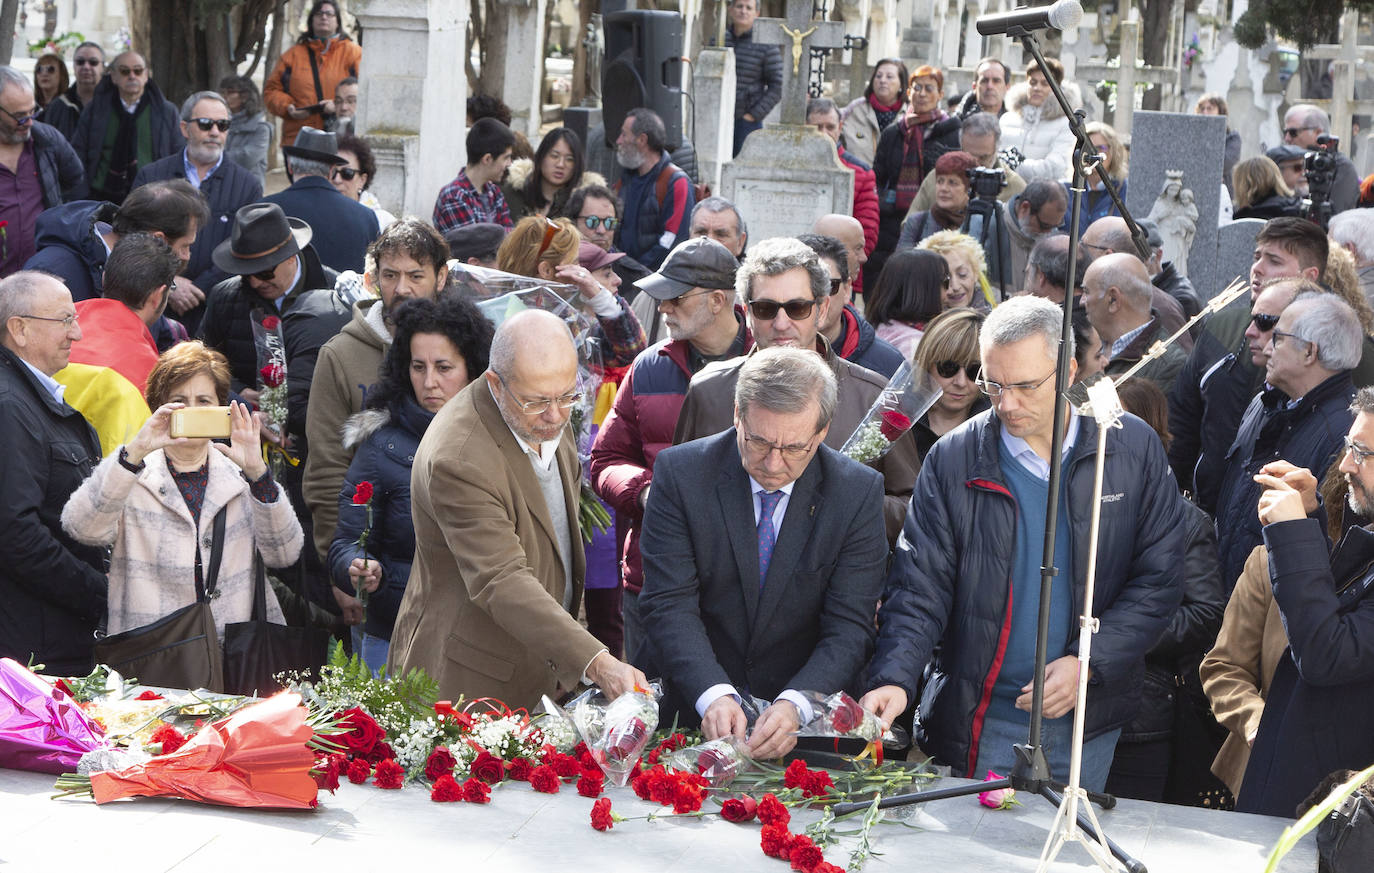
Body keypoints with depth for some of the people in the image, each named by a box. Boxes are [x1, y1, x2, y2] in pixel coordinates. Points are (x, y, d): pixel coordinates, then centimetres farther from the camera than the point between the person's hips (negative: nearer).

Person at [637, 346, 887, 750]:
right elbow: (669, 606, -10)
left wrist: (794, 705, -24)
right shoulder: (681, 473, -6)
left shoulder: (858, 492, -4)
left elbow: (850, 627, -7)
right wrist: (713, 696, -26)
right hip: (688, 709, 1)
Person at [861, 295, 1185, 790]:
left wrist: (1088, 662, -11)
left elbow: (1157, 580, 0)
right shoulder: (953, 460, -3)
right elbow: (919, 587, -5)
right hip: (982, 721, -1)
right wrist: (894, 679, -22)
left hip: (1090, 717, 1)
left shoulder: (1133, 448, -2)